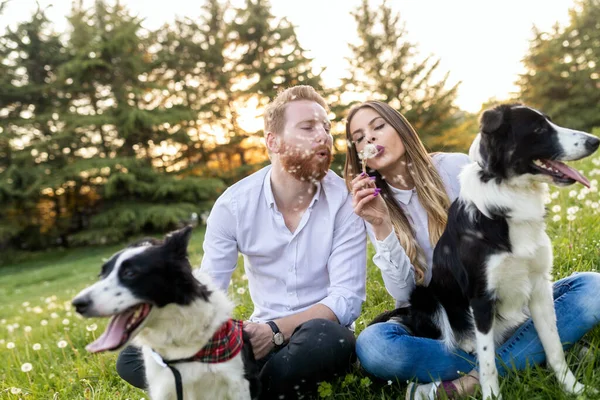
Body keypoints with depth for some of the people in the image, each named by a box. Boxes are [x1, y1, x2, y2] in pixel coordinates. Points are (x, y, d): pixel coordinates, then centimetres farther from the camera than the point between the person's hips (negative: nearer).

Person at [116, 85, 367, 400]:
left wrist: (276, 330, -29)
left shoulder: (345, 199, -11)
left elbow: (347, 297, -15)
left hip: (320, 333, -1)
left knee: (325, 338, -39)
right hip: (263, 338, 2)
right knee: (135, 356, -12)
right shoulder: (234, 204, -6)